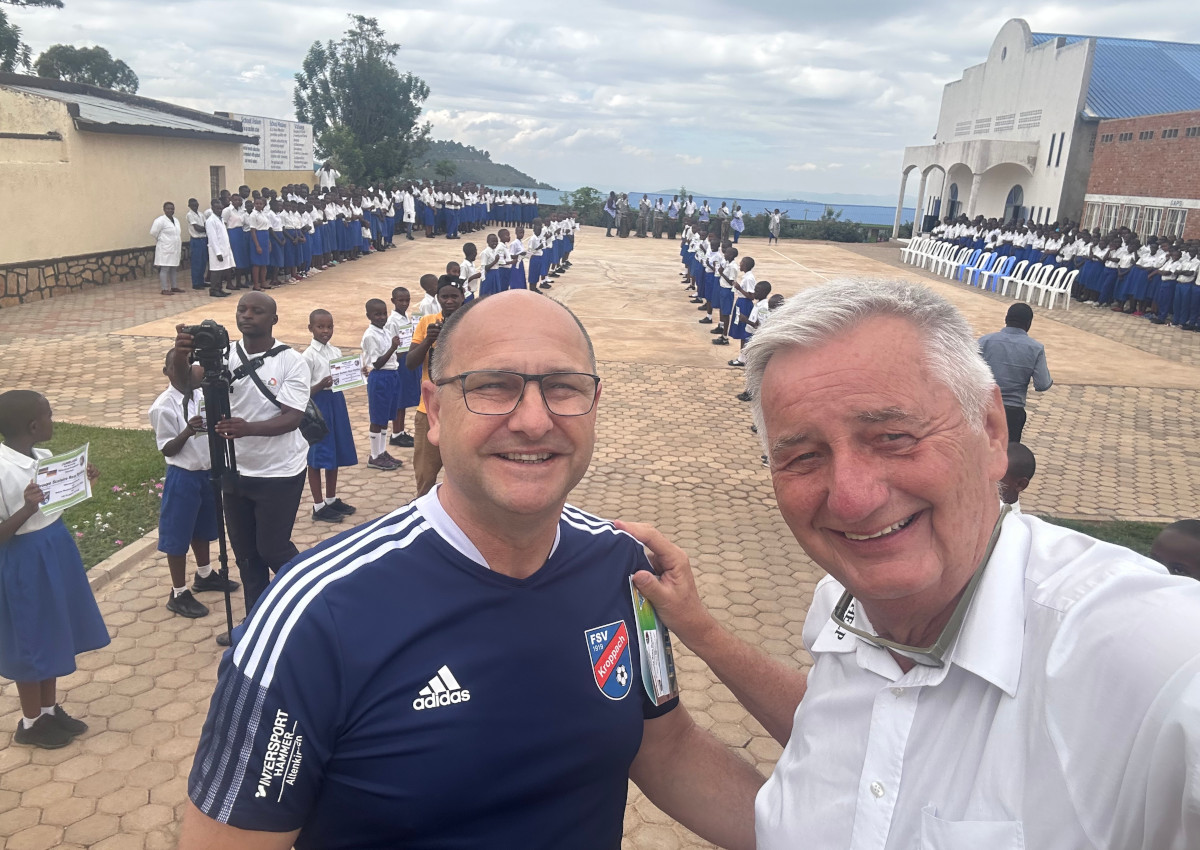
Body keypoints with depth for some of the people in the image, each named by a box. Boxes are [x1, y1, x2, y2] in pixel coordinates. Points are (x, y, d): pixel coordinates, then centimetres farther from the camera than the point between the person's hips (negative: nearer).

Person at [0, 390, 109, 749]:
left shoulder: (44, 457, 0)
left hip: (55, 553, 8)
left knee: (52, 636, 20)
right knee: (30, 642, 8)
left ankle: (50, 710, 37)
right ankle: (31, 723, 27)